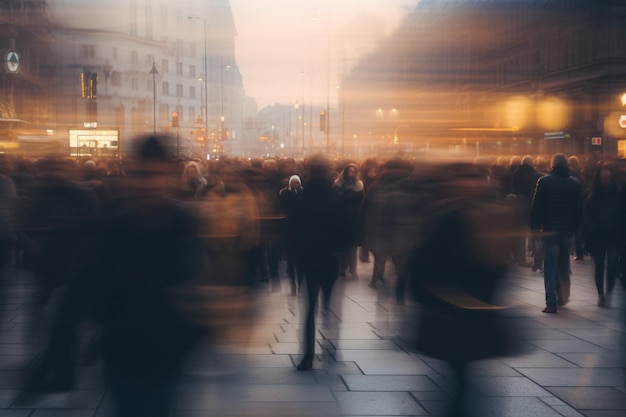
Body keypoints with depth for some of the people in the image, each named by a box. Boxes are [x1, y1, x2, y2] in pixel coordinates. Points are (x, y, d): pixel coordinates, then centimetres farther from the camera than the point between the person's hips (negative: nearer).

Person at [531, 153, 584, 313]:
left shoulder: (544, 181, -5)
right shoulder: (575, 183, 4)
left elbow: (537, 206, -8)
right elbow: (579, 209, 7)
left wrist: (534, 225, -1)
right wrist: (576, 227, 13)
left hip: (550, 229, -3)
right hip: (569, 230, 3)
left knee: (550, 266, -3)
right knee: (564, 264, 20)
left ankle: (551, 302, -10)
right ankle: (563, 296, 27)